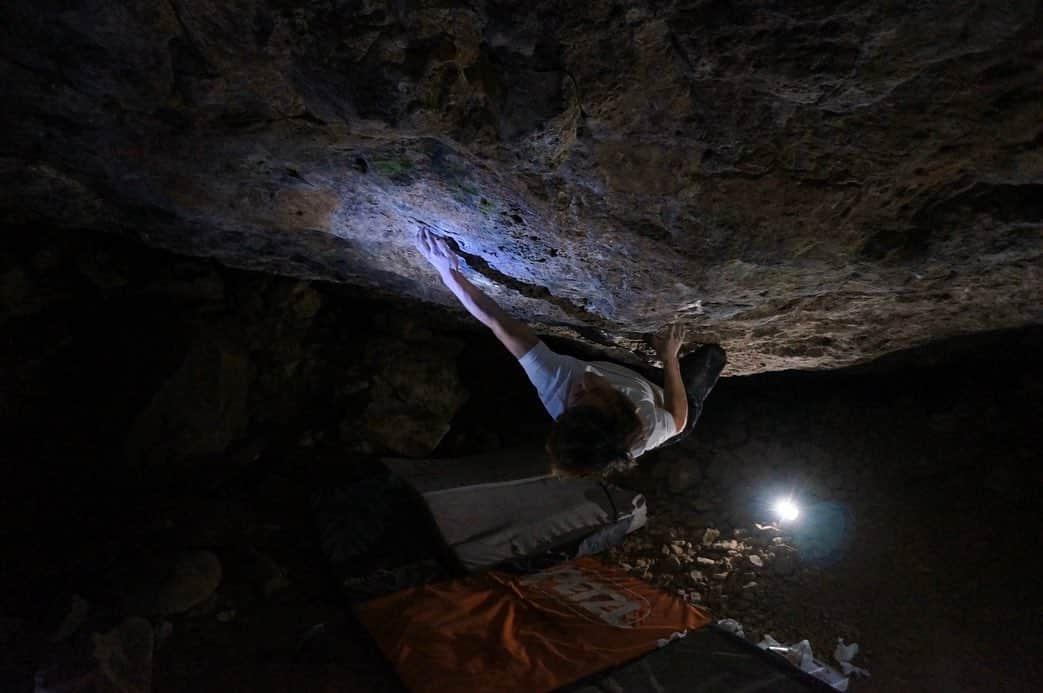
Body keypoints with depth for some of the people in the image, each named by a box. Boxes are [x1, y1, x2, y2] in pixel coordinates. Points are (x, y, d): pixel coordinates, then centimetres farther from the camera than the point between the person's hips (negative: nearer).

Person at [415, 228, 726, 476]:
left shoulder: (557, 381, -48)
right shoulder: (647, 431, -47)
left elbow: (499, 323, -43)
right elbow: (678, 420, -23)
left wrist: (450, 273, -36)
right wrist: (669, 358, -20)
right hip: (666, 416, -2)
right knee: (712, 353, 10)